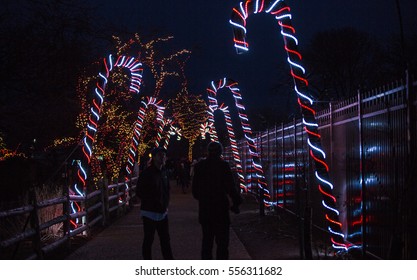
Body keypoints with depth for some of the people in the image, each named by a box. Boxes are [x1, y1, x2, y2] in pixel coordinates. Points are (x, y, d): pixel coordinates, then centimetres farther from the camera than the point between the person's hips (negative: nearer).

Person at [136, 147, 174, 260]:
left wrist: (165, 205, 8)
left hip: (162, 212, 6)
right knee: (148, 240, 4)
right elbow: (140, 192, -11)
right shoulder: (147, 173, -12)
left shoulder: (164, 172, 8)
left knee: (165, 239, 13)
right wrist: (152, 204, -11)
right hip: (150, 213, -6)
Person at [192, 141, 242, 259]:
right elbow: (231, 187, -13)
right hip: (220, 210, -5)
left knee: (207, 241, 16)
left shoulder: (199, 166, 4)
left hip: (204, 210, 5)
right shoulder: (223, 165, -11)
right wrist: (236, 202, 0)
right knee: (222, 242, 0)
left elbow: (194, 189, 10)